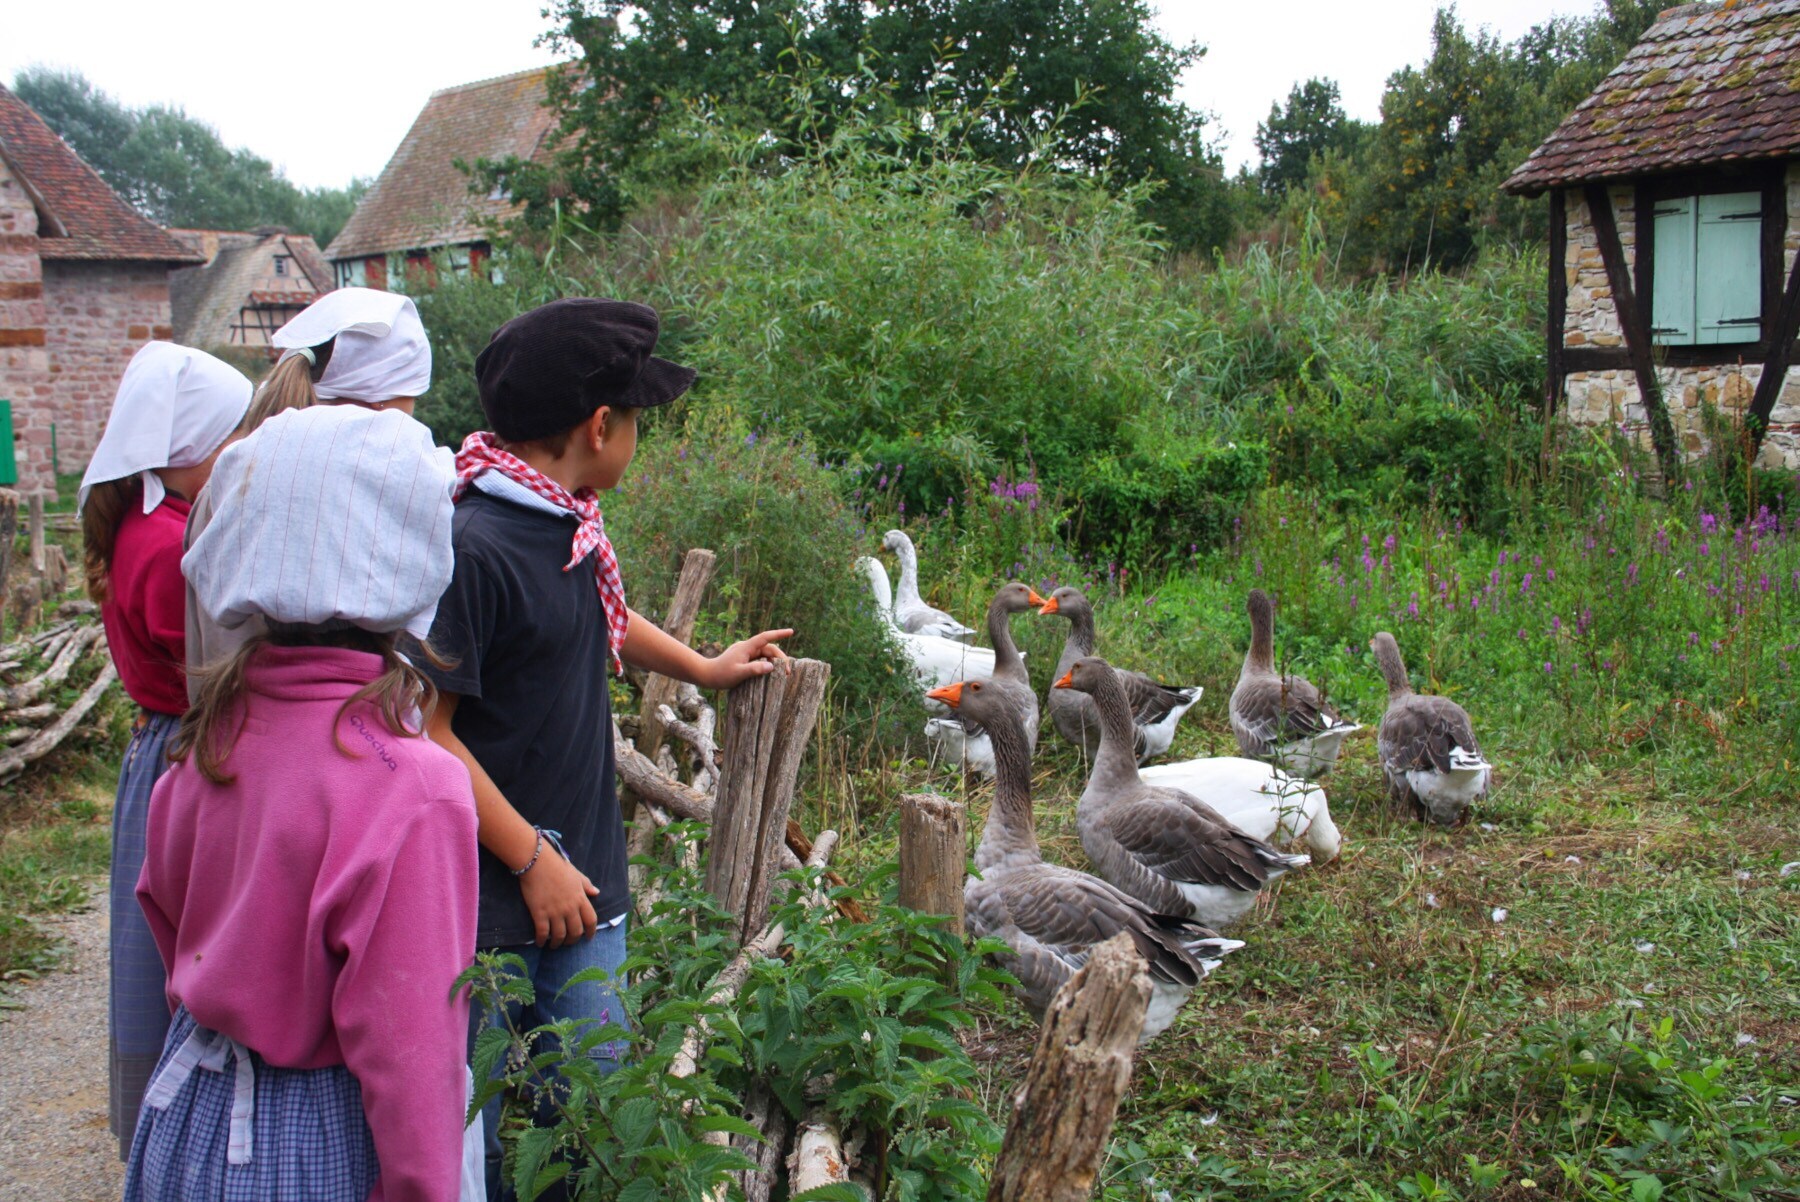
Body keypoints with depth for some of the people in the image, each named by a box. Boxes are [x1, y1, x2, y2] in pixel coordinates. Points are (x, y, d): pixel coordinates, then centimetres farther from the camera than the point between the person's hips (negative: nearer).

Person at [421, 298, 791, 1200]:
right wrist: (533, 859, -15)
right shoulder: (472, 547, -20)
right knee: (468, 1129, 5)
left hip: (580, 874, 8)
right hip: (491, 891, -8)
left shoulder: (568, 526, 7)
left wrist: (703, 667, 44)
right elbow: (426, 728, -20)